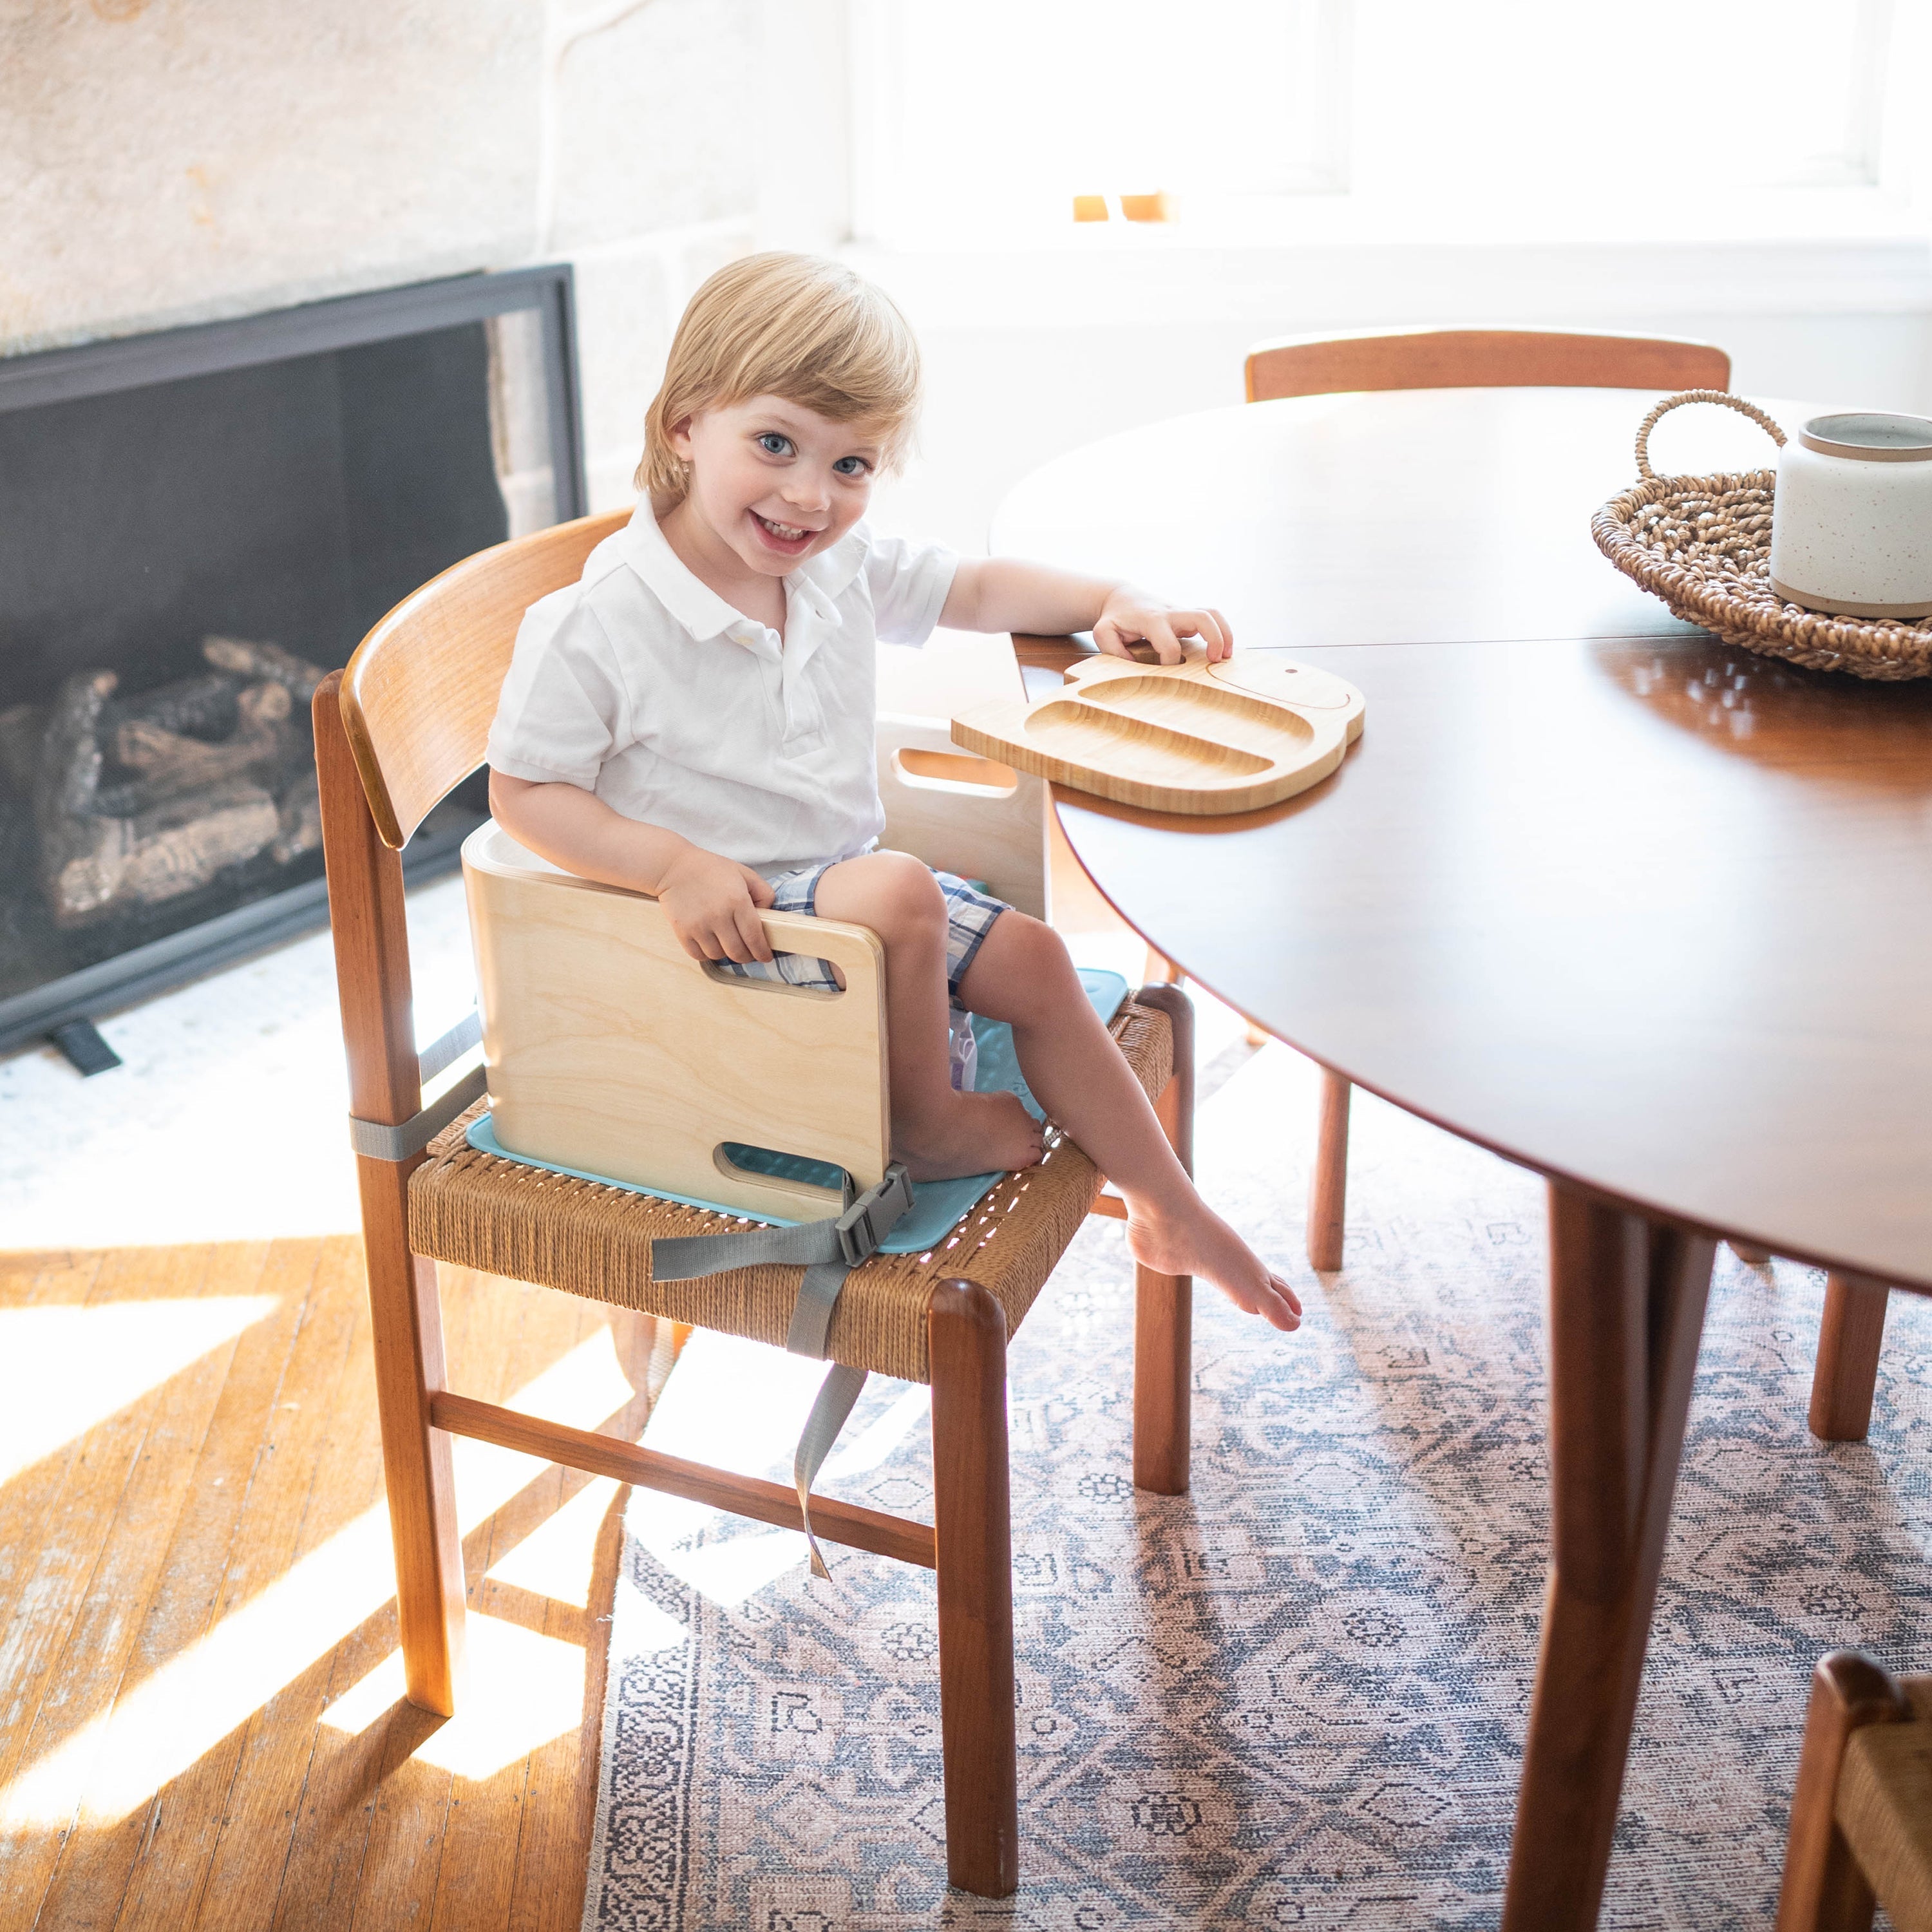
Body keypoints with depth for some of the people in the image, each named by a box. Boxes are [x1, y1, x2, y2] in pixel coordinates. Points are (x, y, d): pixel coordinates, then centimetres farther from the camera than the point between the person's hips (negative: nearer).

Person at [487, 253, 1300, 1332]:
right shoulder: (596, 628, -21)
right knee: (899, 888, -31)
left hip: (846, 885, 8)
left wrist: (1112, 603, -1)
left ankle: (1175, 1216, 18)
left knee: (1031, 962, 3)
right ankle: (927, 1127, -6)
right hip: (728, 918, -8)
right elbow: (525, 794, -17)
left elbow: (976, 591, 14)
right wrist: (676, 866, -29)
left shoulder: (839, 567, 0)